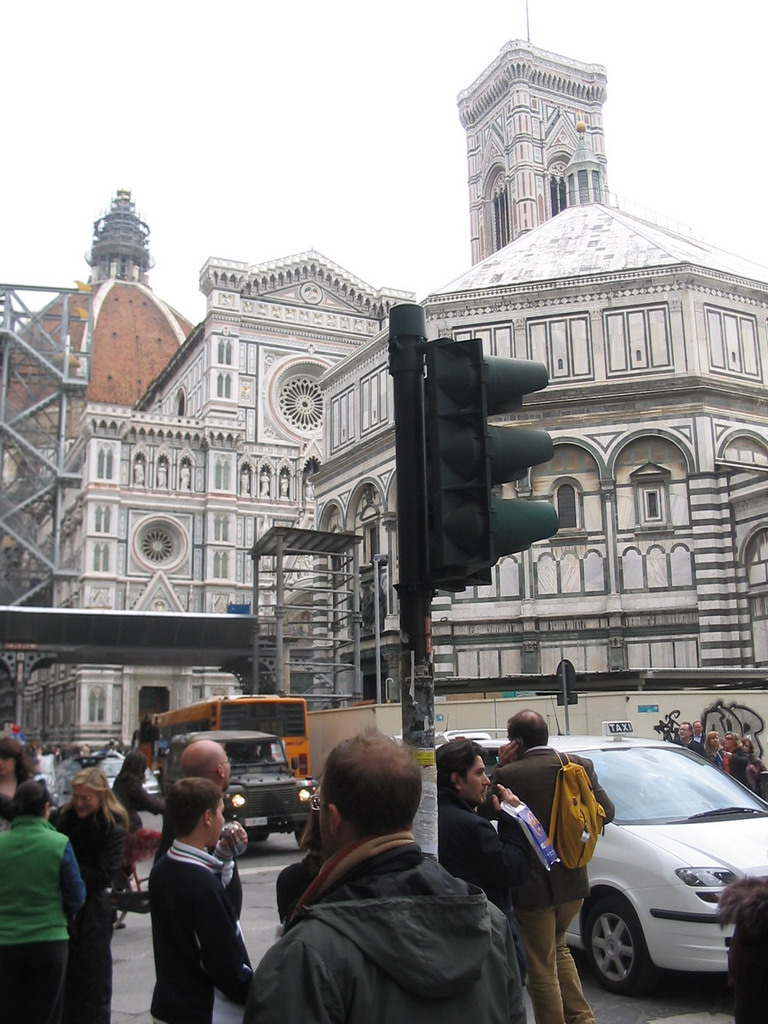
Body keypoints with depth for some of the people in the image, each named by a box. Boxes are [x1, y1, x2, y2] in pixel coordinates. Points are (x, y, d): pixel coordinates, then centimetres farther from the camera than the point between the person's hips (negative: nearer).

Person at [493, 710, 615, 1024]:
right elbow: (606, 811, 0)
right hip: (573, 881, 6)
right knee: (557, 947, 28)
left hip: (532, 884, -5)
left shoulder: (509, 774, -20)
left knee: (541, 968, 10)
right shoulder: (580, 765, -6)